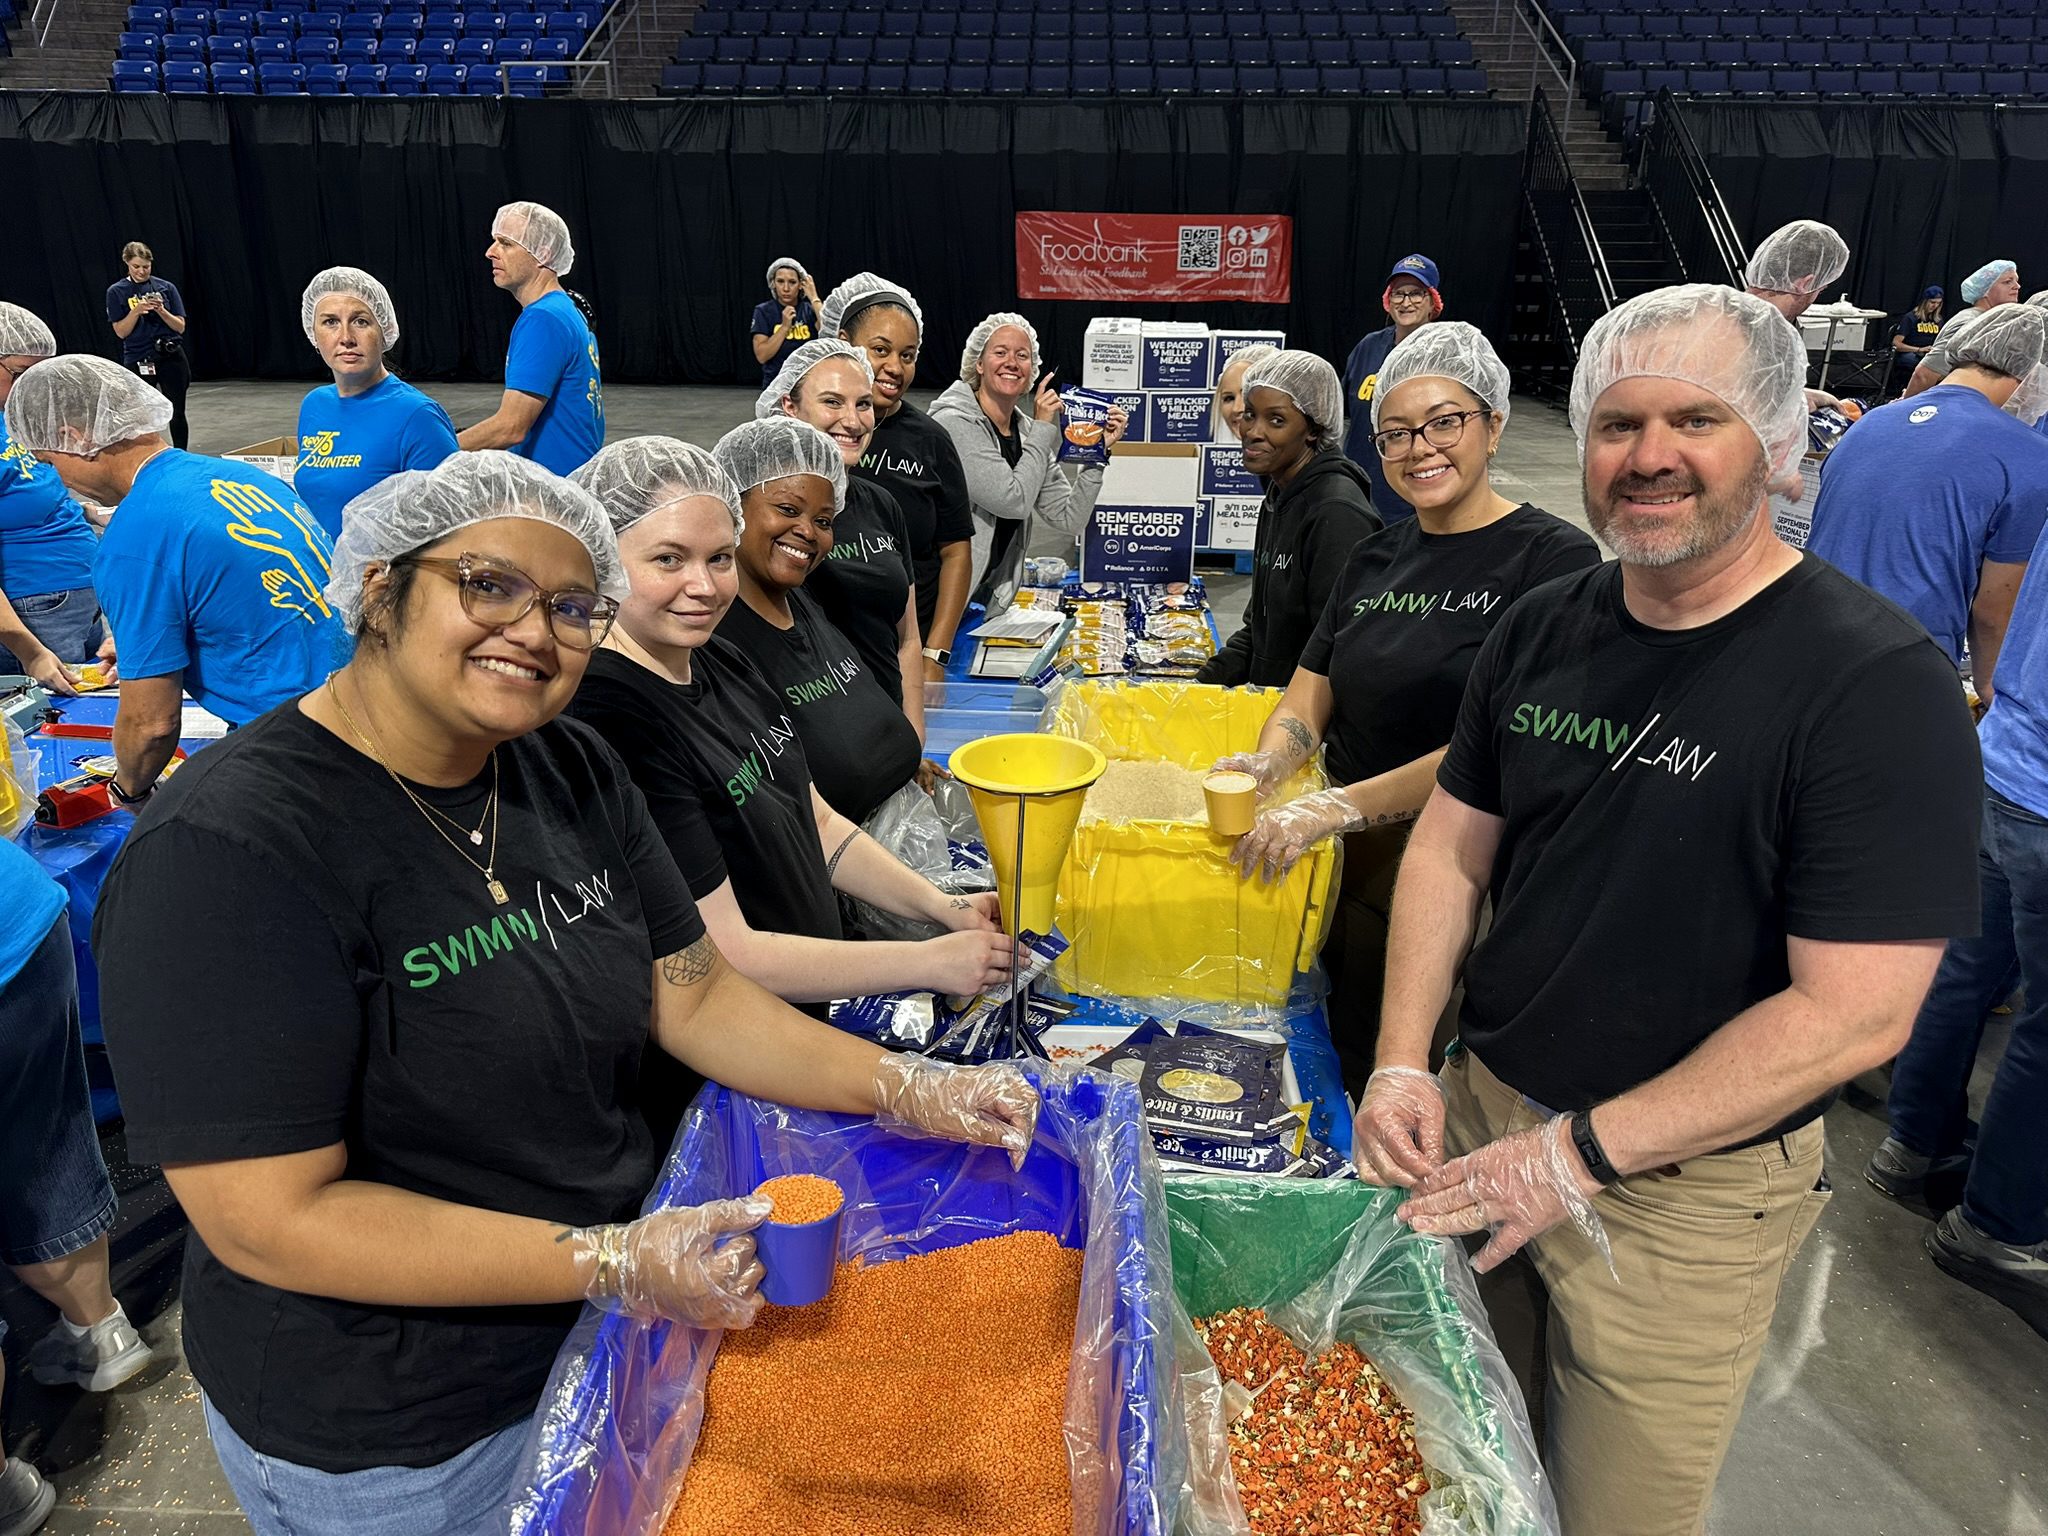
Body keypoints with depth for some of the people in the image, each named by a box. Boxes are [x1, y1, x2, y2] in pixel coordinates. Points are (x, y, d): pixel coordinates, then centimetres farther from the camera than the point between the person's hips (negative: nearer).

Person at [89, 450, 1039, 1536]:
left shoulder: (573, 772, -3)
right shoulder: (227, 850, -25)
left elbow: (693, 995, 0)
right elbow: (270, 1220, -26)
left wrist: (907, 1091, -13)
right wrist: (614, 1265, -30)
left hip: (614, 1329, 6)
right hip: (388, 1436, -6)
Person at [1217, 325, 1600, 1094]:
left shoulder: (1554, 558, -10)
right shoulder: (1375, 559, 12)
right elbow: (1310, 689, 11)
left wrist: (1340, 806, -25)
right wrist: (1269, 761, -11)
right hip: (1341, 856, 5)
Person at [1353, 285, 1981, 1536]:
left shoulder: (1880, 684, -19)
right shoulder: (1543, 629, -1)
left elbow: (1854, 1011, -22)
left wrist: (1580, 1155, -21)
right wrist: (1403, 1066, -4)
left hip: (1688, 1188, -4)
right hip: (1481, 1112, 5)